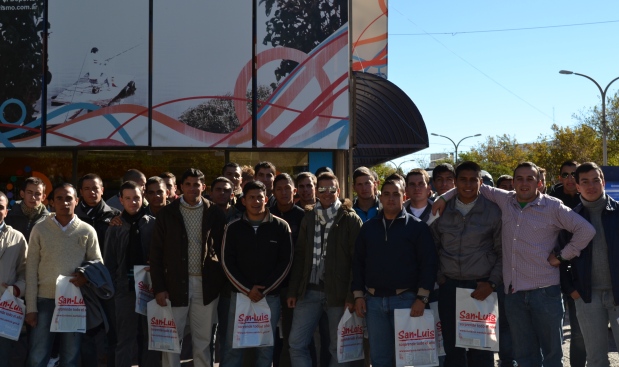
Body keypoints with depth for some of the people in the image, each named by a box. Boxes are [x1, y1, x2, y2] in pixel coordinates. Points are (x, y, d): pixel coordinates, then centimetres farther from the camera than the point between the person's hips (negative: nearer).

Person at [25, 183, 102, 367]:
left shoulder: (87, 231, 2)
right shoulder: (40, 229, 2)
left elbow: (98, 262, 9)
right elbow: (31, 269, 1)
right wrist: (30, 306, -3)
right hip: (45, 300, 0)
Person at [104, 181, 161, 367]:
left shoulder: (153, 224, 2)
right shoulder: (115, 227, 5)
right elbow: (109, 261, 7)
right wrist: (112, 286, -2)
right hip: (125, 288, 0)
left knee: (150, 337, 9)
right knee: (125, 338, 6)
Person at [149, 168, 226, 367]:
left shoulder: (215, 213, 3)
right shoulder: (167, 213, 1)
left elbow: (223, 248, 7)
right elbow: (156, 253, 0)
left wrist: (223, 281, 0)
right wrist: (159, 287, -6)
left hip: (206, 285, 1)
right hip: (175, 284, 0)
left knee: (203, 341, 9)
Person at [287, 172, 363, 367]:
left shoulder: (350, 219, -2)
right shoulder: (309, 217, 11)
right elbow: (299, 255, 12)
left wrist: (352, 295, -12)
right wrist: (293, 290, 7)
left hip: (338, 292, -4)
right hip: (309, 290, 4)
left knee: (338, 347, 5)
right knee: (296, 344, 2)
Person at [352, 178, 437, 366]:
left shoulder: (417, 226, -1)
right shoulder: (368, 227, 10)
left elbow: (428, 263, -5)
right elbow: (358, 263, 12)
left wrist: (421, 298, -11)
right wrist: (358, 295, 4)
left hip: (405, 299, -3)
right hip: (373, 300, 3)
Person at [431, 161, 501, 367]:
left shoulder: (493, 211, -1)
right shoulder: (442, 211, 5)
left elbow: (503, 253, 0)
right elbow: (433, 248, 12)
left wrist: (492, 283, -9)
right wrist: (438, 277, 3)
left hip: (481, 288, -2)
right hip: (449, 287, 2)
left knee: (481, 350, 5)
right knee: (452, 347, 8)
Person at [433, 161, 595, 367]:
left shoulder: (552, 207, -4)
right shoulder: (504, 201, 7)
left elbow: (586, 230, -5)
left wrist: (563, 256, -6)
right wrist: (445, 197, 12)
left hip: (544, 292, -4)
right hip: (513, 292, 4)